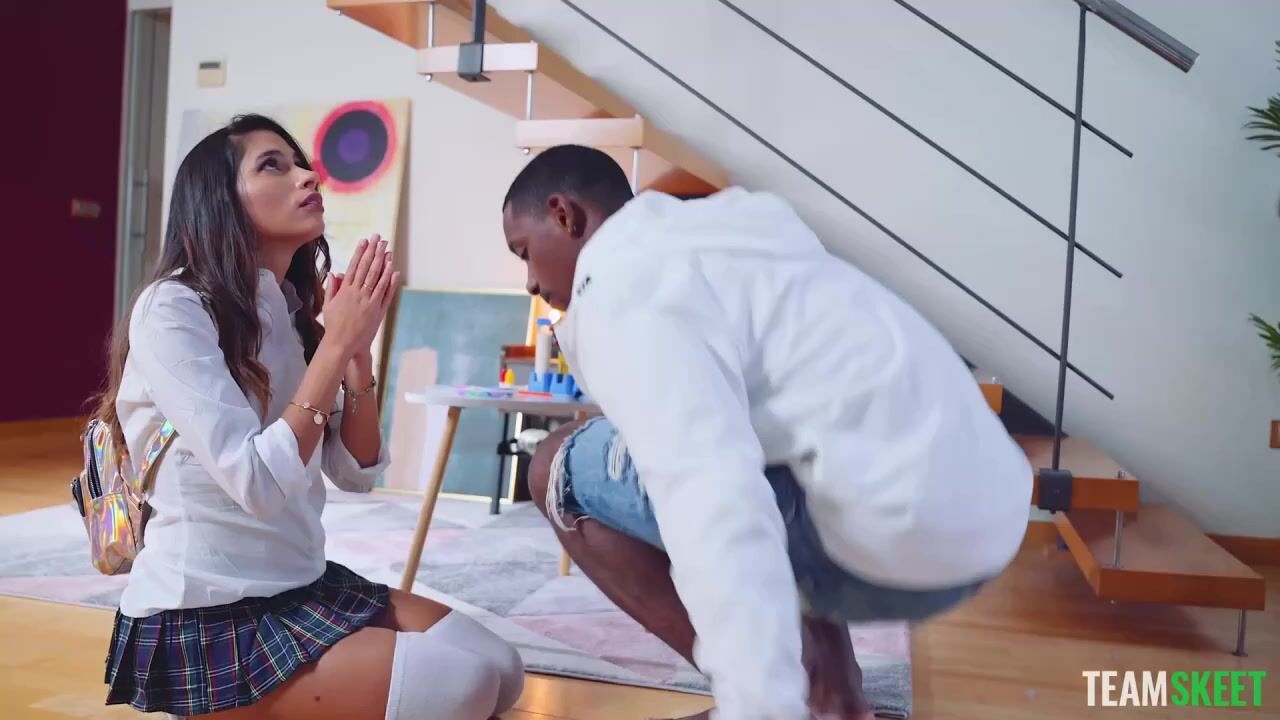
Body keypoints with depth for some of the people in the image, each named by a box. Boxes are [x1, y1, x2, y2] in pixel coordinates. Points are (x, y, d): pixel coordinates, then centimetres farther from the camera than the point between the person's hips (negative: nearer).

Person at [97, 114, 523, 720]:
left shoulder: (290, 314, 9)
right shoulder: (171, 309, -14)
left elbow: (357, 474, 5)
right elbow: (257, 484, -24)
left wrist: (358, 348, -7)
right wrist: (336, 342, -19)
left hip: (302, 586, 8)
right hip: (204, 618, -7)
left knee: (500, 668, -4)